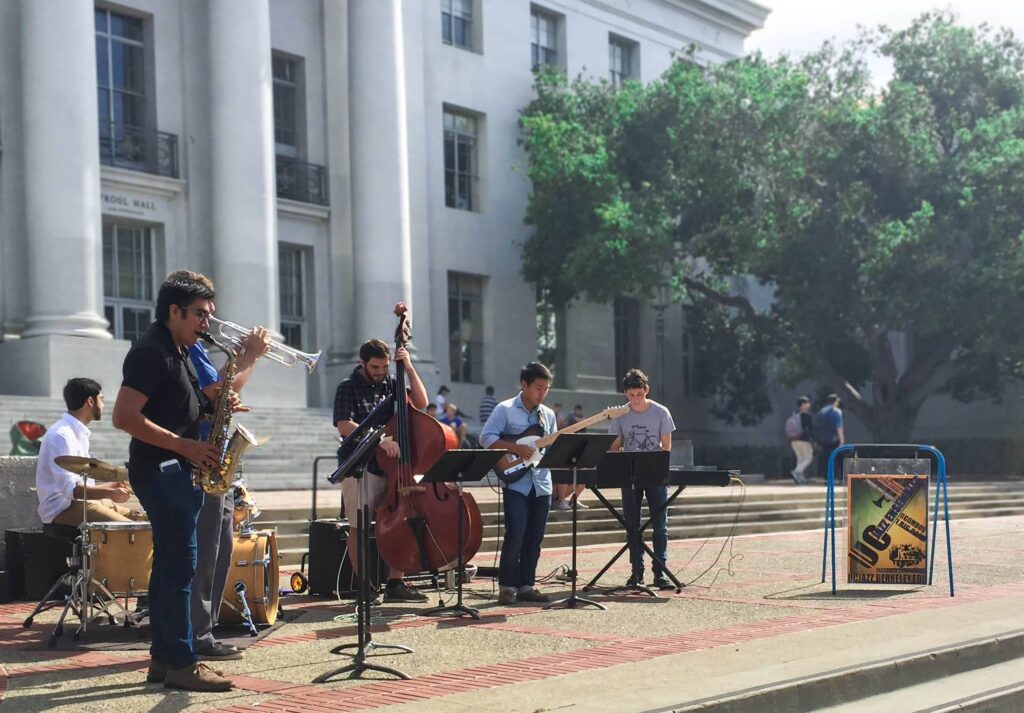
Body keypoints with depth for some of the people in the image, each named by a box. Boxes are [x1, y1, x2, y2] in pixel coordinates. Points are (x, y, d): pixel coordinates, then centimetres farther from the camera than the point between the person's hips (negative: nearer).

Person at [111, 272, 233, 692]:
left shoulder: (178, 351, 16)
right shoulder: (151, 353, -13)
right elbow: (124, 417, -20)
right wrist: (184, 445, -21)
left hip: (178, 470, 10)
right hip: (160, 469, -10)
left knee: (170, 563, 11)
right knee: (180, 563, -11)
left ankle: (163, 658, 16)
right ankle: (181, 664, -8)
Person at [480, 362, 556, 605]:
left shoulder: (548, 415, 13)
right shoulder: (505, 410, -3)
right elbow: (486, 438, -10)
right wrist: (516, 448, -19)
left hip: (541, 483, 5)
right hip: (515, 483, -5)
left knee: (534, 538, 6)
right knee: (515, 535, -11)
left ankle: (526, 585, 14)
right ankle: (507, 586, -1)